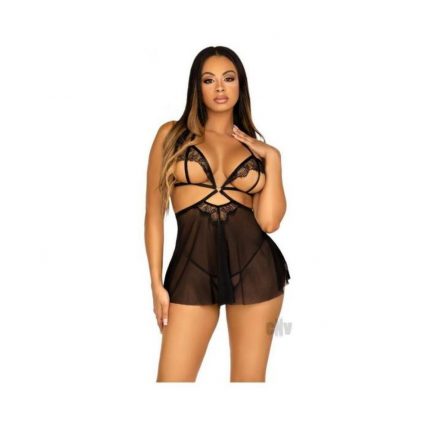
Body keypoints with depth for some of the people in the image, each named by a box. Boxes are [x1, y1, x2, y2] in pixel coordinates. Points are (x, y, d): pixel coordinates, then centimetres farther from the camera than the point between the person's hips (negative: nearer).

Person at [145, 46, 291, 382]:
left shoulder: (256, 147, 10)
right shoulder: (172, 134, 5)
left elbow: (269, 221, -3)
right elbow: (154, 213, 5)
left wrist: (272, 157, -3)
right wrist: (157, 283, 1)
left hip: (254, 267, 2)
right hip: (192, 270, -1)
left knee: (249, 378, 10)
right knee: (173, 378, -3)